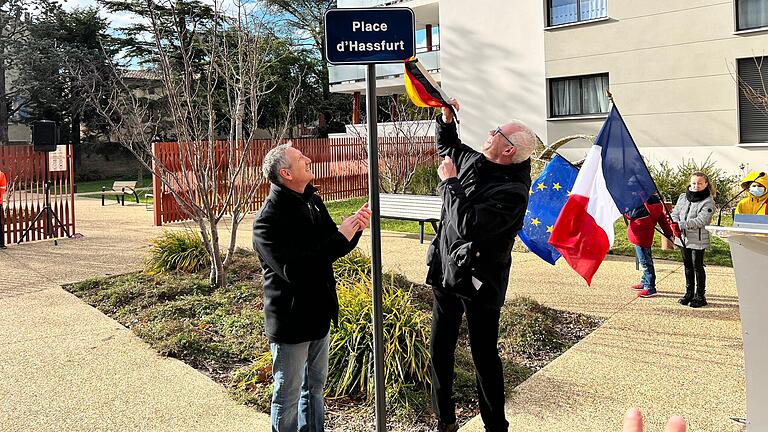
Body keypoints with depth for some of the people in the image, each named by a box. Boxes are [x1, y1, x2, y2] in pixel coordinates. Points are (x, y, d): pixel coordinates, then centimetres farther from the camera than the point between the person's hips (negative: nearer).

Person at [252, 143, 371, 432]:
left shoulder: (312, 201, 4)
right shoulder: (267, 221, -21)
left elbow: (333, 249, 11)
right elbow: (292, 269, -31)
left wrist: (354, 228, -11)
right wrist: (341, 236, -27)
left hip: (319, 313, 8)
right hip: (290, 320, -8)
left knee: (315, 385, 23)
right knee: (288, 393, 9)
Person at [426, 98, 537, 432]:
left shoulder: (512, 192, -22)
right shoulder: (473, 162, 4)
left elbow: (467, 225, -31)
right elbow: (447, 146, 25)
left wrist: (449, 182, -19)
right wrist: (446, 117, 7)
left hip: (478, 282, -8)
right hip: (446, 273, 8)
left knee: (484, 355, 5)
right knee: (439, 350, 13)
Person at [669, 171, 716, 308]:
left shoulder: (708, 202, -10)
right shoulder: (683, 197, 8)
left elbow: (700, 221, -20)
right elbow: (675, 213, 7)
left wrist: (680, 225, -26)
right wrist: (675, 225, -14)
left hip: (698, 239, -5)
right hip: (683, 237, 5)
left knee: (697, 267, 0)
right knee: (687, 266, 14)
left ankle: (700, 296, 12)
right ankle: (689, 293, 26)